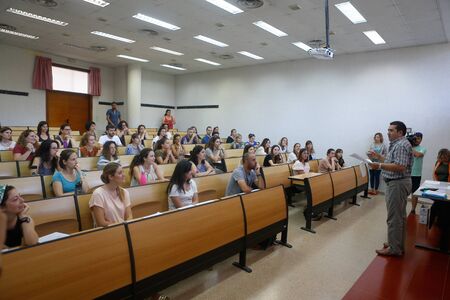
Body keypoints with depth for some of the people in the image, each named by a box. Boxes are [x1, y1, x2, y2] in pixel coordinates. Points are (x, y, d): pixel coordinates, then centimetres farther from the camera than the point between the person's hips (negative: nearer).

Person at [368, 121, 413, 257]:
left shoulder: (401, 145, -17)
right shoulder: (397, 144, 16)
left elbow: (400, 167, -27)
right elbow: (392, 162, 23)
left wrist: (380, 166, -29)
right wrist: (378, 157, 14)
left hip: (397, 184, -11)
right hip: (397, 183, 11)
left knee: (394, 217, -5)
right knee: (400, 215, 18)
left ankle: (394, 248, 2)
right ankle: (398, 244, 29)